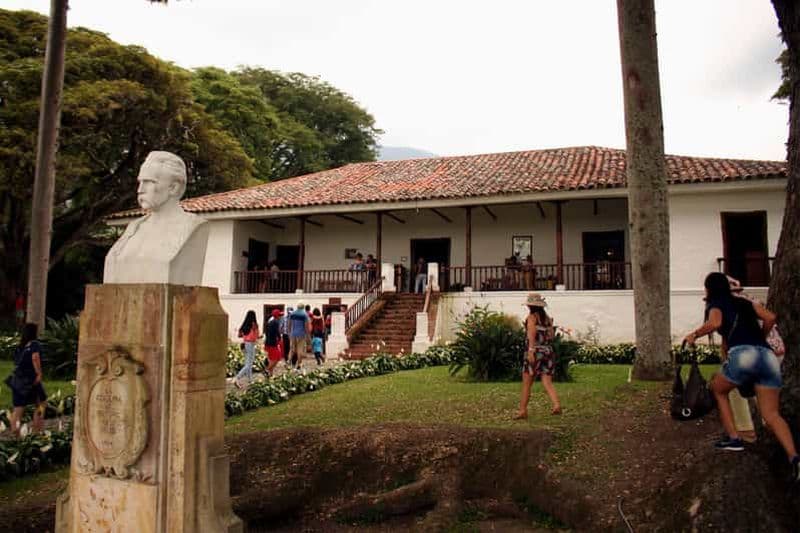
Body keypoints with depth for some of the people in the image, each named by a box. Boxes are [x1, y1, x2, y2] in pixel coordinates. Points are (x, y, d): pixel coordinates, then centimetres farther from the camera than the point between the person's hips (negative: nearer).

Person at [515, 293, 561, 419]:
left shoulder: (531, 317, -5)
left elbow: (532, 334, -18)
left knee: (526, 384, 5)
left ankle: (522, 410, 9)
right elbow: (552, 336, 11)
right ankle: (557, 405, -19)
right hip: (548, 352, 5)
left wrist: (531, 351, -25)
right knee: (547, 383, 1)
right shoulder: (547, 318, 12)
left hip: (535, 352, -5)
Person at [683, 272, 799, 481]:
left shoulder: (716, 304, 14)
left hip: (743, 354, -5)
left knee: (718, 389, 23)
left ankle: (733, 438, 14)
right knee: (771, 414, 4)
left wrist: (694, 335, 6)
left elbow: (715, 323, -8)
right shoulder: (746, 303, 29)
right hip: (768, 356, 5)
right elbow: (770, 318, 15)